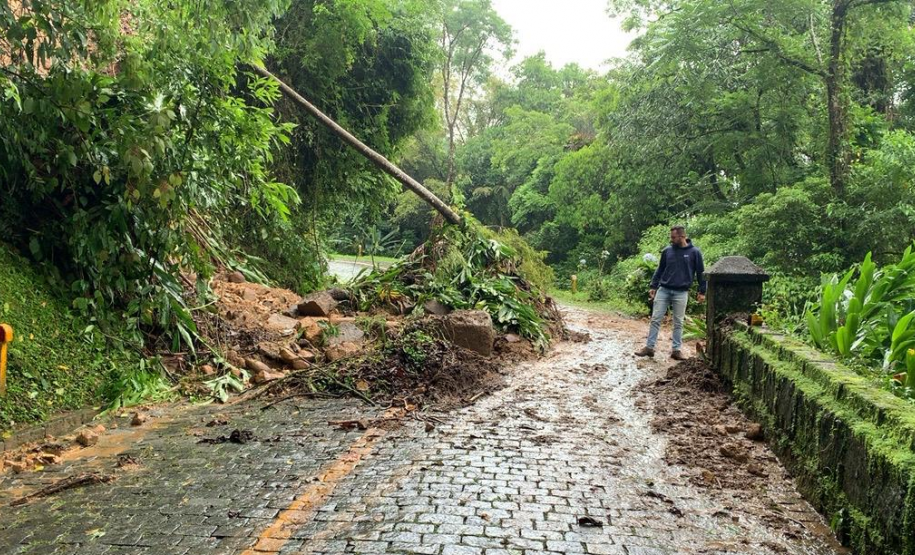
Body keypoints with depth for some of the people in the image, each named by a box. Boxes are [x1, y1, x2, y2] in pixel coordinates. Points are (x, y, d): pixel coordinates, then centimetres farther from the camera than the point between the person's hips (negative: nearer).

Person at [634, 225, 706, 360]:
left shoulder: (694, 252, -3)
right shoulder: (667, 251, 4)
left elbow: (700, 273, 3)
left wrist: (702, 292, 1)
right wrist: (653, 286, 6)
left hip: (681, 293, -2)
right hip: (663, 290, 2)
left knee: (678, 323, 5)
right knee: (655, 319, 0)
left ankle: (676, 350, 13)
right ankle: (649, 347, 5)